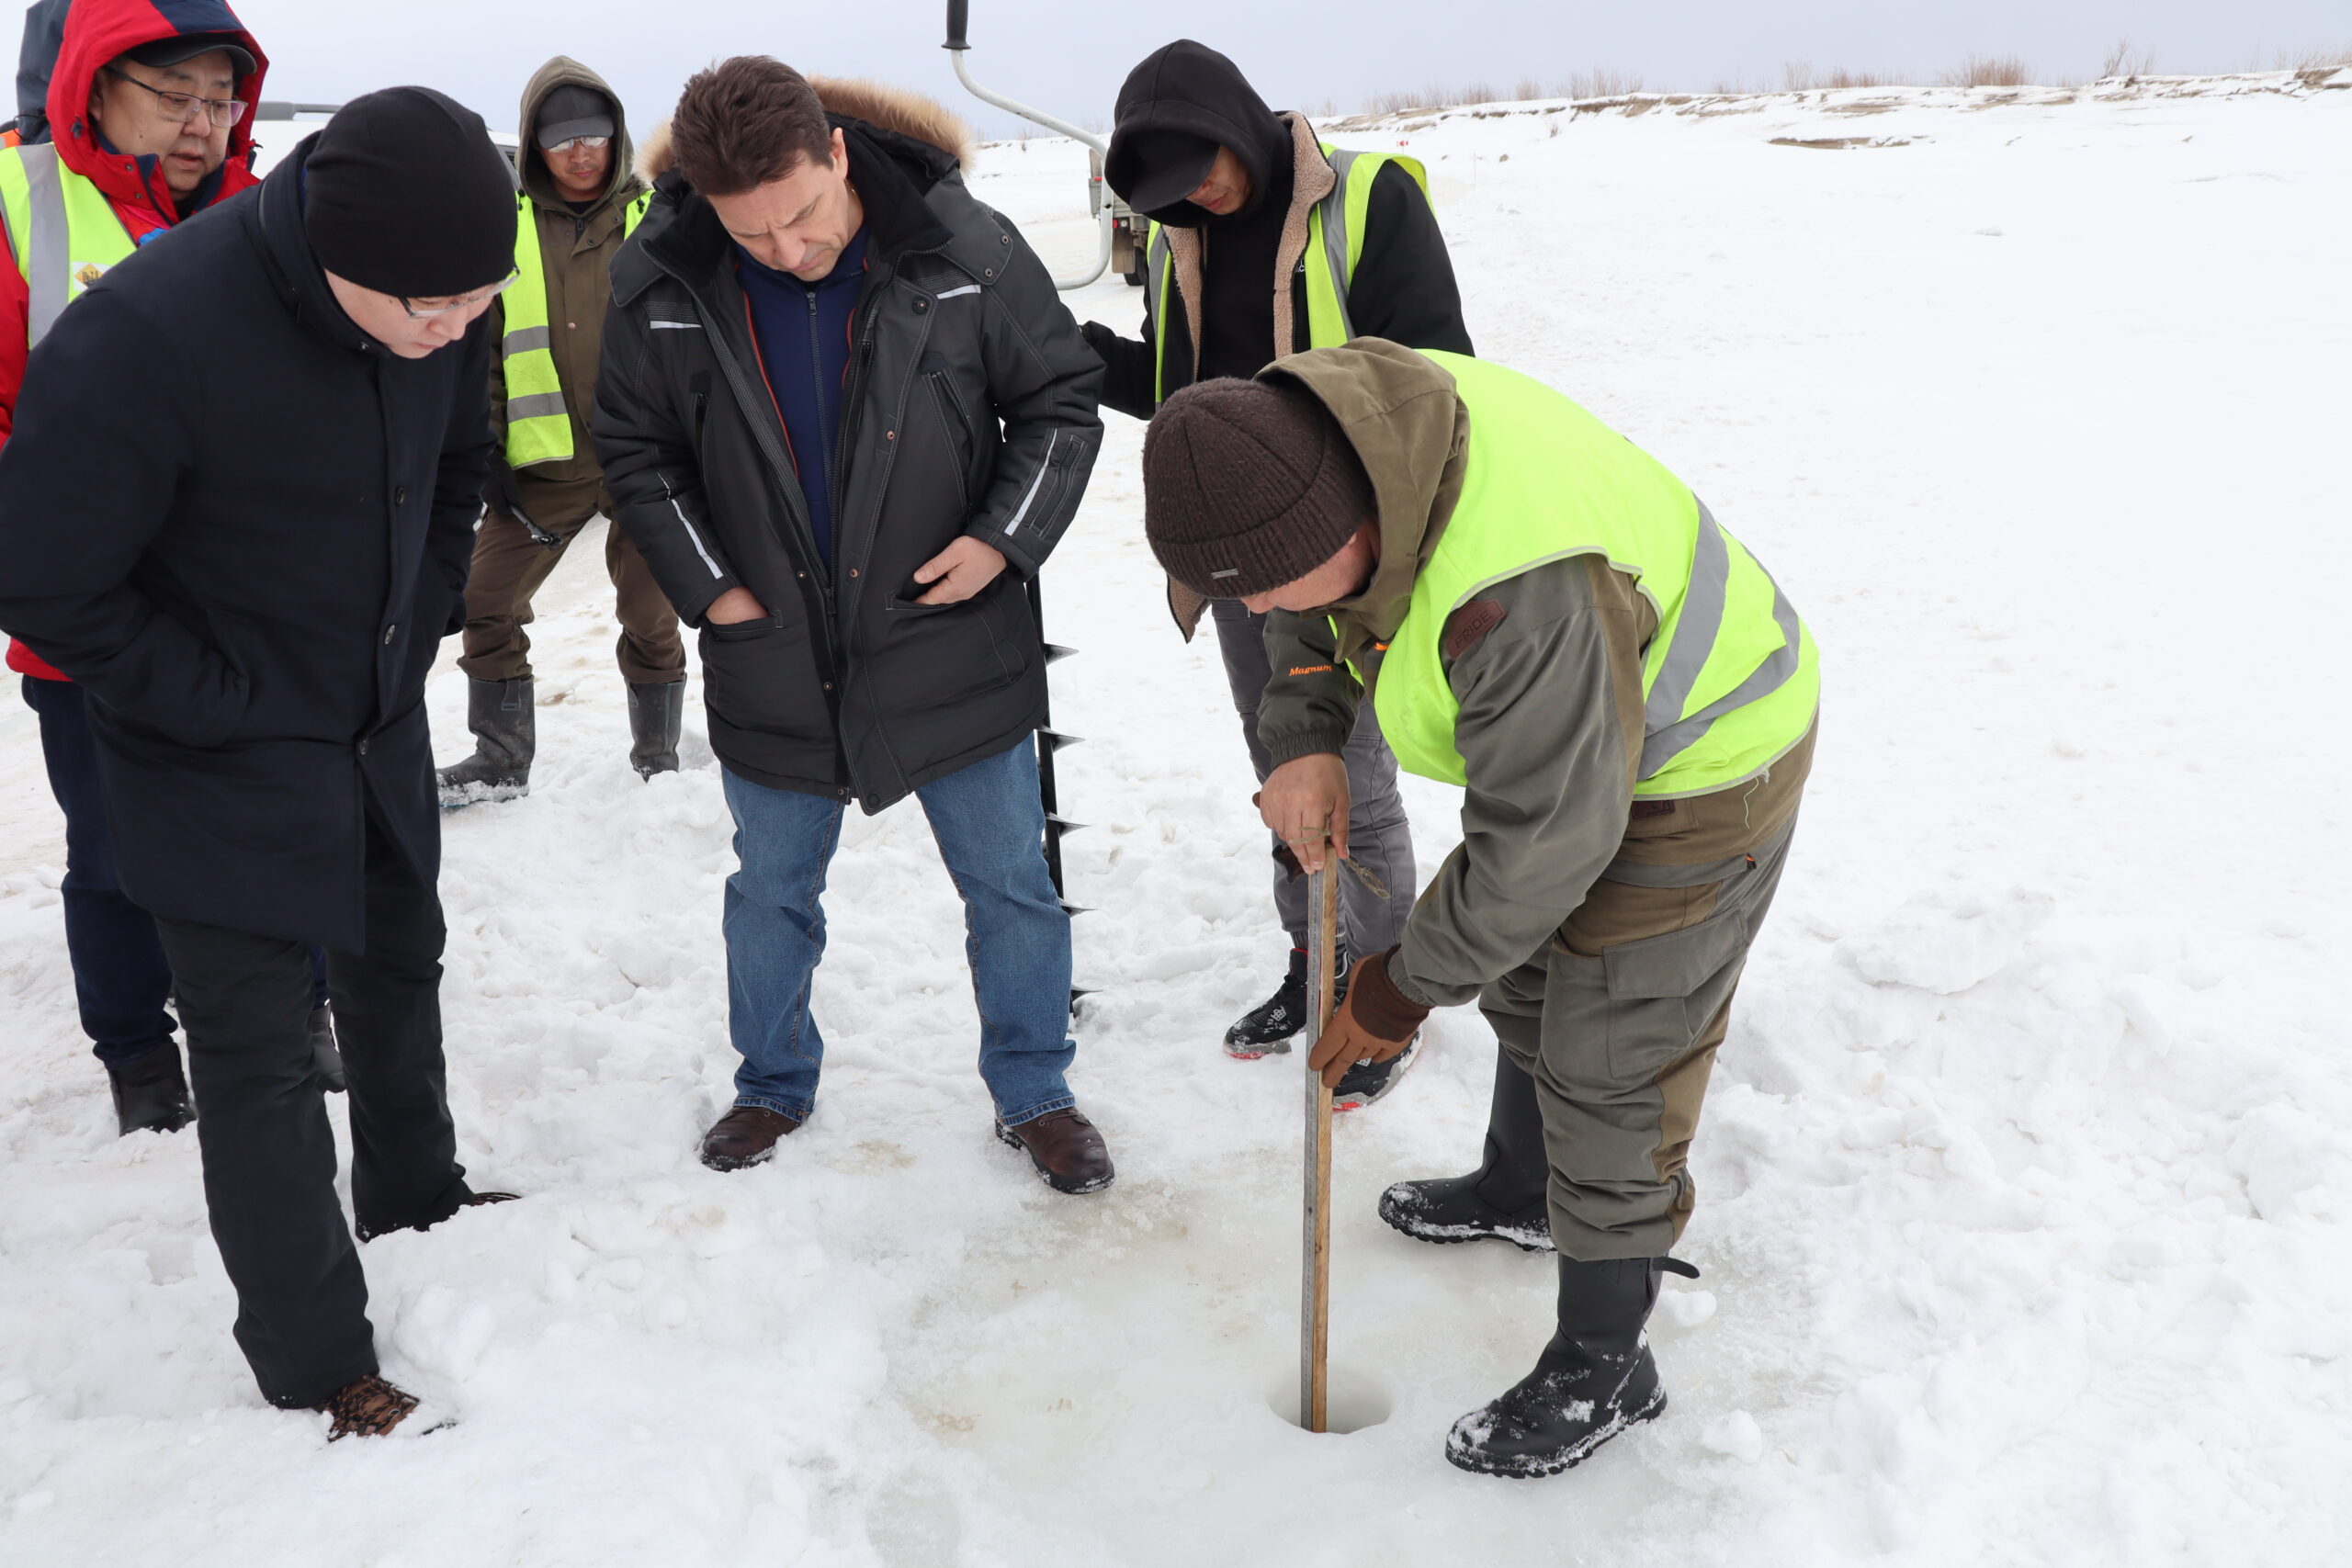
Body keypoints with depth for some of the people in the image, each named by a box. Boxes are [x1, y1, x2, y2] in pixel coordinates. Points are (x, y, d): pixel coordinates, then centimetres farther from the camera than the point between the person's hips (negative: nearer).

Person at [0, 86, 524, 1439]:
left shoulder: (442, 308, -12)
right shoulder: (147, 335, -31)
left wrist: (429, 616, 3)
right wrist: (234, 706, -19)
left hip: (382, 720, 7)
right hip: (224, 764, -6)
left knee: (400, 965, 23)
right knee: (259, 1053, 0)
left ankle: (417, 1201, 48)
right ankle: (317, 1363, 16)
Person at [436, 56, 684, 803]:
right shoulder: (505, 228, 4)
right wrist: (486, 448, 1)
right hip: (545, 460, 2)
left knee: (650, 613, 7)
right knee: (486, 602, 1)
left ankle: (657, 756, 24)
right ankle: (501, 759, 17)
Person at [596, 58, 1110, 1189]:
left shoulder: (965, 249, -13)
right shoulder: (659, 279, -10)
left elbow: (1062, 402, -2)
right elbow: (635, 450, 3)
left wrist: (1006, 536, -14)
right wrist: (704, 584, -5)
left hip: (952, 643, -1)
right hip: (772, 662, 1)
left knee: (1010, 885, 10)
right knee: (771, 893, 17)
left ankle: (1031, 1093, 30)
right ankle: (774, 1085, 41)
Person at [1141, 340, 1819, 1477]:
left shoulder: (1521, 595, -43)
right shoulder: (1330, 422, -17)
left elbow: (1543, 843, -31)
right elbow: (1309, 601, 5)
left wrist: (1404, 988, -18)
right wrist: (1303, 739, -12)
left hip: (1695, 767, -9)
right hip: (1553, 726, 9)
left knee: (1610, 1066, 0)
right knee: (1518, 969, 25)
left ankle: (1603, 1364, 21)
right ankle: (1520, 1184, 52)